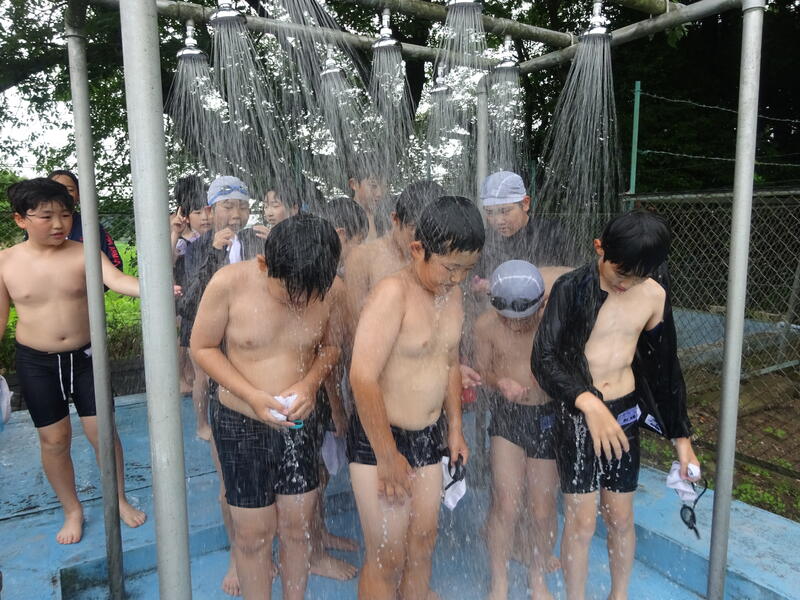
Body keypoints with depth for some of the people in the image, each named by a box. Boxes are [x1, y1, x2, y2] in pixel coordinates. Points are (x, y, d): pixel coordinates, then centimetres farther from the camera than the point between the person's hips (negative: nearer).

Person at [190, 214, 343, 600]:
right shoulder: (229, 283, -20)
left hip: (298, 423, 3)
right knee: (253, 533, 11)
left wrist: (311, 381, -17)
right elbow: (202, 347, -9)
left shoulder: (328, 292, -13)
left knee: (297, 526, 17)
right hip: (241, 423, -2)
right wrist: (252, 396, -21)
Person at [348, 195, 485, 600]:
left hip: (428, 437, 7)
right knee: (388, 558, 6)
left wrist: (455, 429, 16)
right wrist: (388, 458, -21)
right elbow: (363, 378, -27)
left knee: (423, 544, 19)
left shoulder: (452, 292, 3)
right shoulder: (393, 293, -22)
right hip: (379, 439, -7)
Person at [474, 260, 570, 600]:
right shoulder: (486, 325, -14)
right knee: (505, 503, -2)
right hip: (507, 414, 0)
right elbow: (481, 371, 2)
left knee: (543, 509, 9)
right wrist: (500, 383, -19)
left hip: (549, 416, 0)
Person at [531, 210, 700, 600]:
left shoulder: (654, 295, -2)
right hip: (577, 415, -3)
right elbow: (544, 359, -19)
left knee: (621, 519, 16)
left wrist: (681, 437, 11)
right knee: (581, 523, 4)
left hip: (625, 413, 3)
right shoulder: (571, 289, -14)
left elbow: (665, 368, 7)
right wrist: (589, 404, -34)